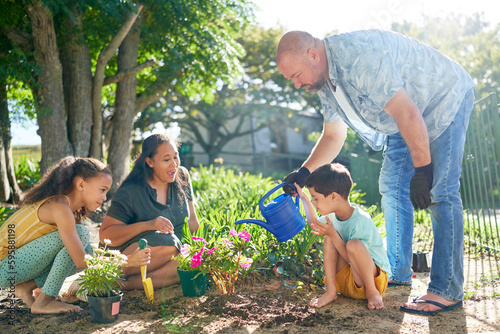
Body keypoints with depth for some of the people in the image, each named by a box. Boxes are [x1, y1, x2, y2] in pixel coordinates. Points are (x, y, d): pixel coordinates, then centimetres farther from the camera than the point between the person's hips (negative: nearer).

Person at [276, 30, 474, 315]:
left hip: (445, 99, -9)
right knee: (392, 188, 7)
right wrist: (304, 172, -8)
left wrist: (422, 169, -30)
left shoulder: (358, 57, -35)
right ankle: (398, 273, 17)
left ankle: (448, 290, -11)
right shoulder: (322, 79, -3)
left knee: (439, 192, -16)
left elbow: (407, 113, -34)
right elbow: (333, 136, 5)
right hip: (404, 117, 9)